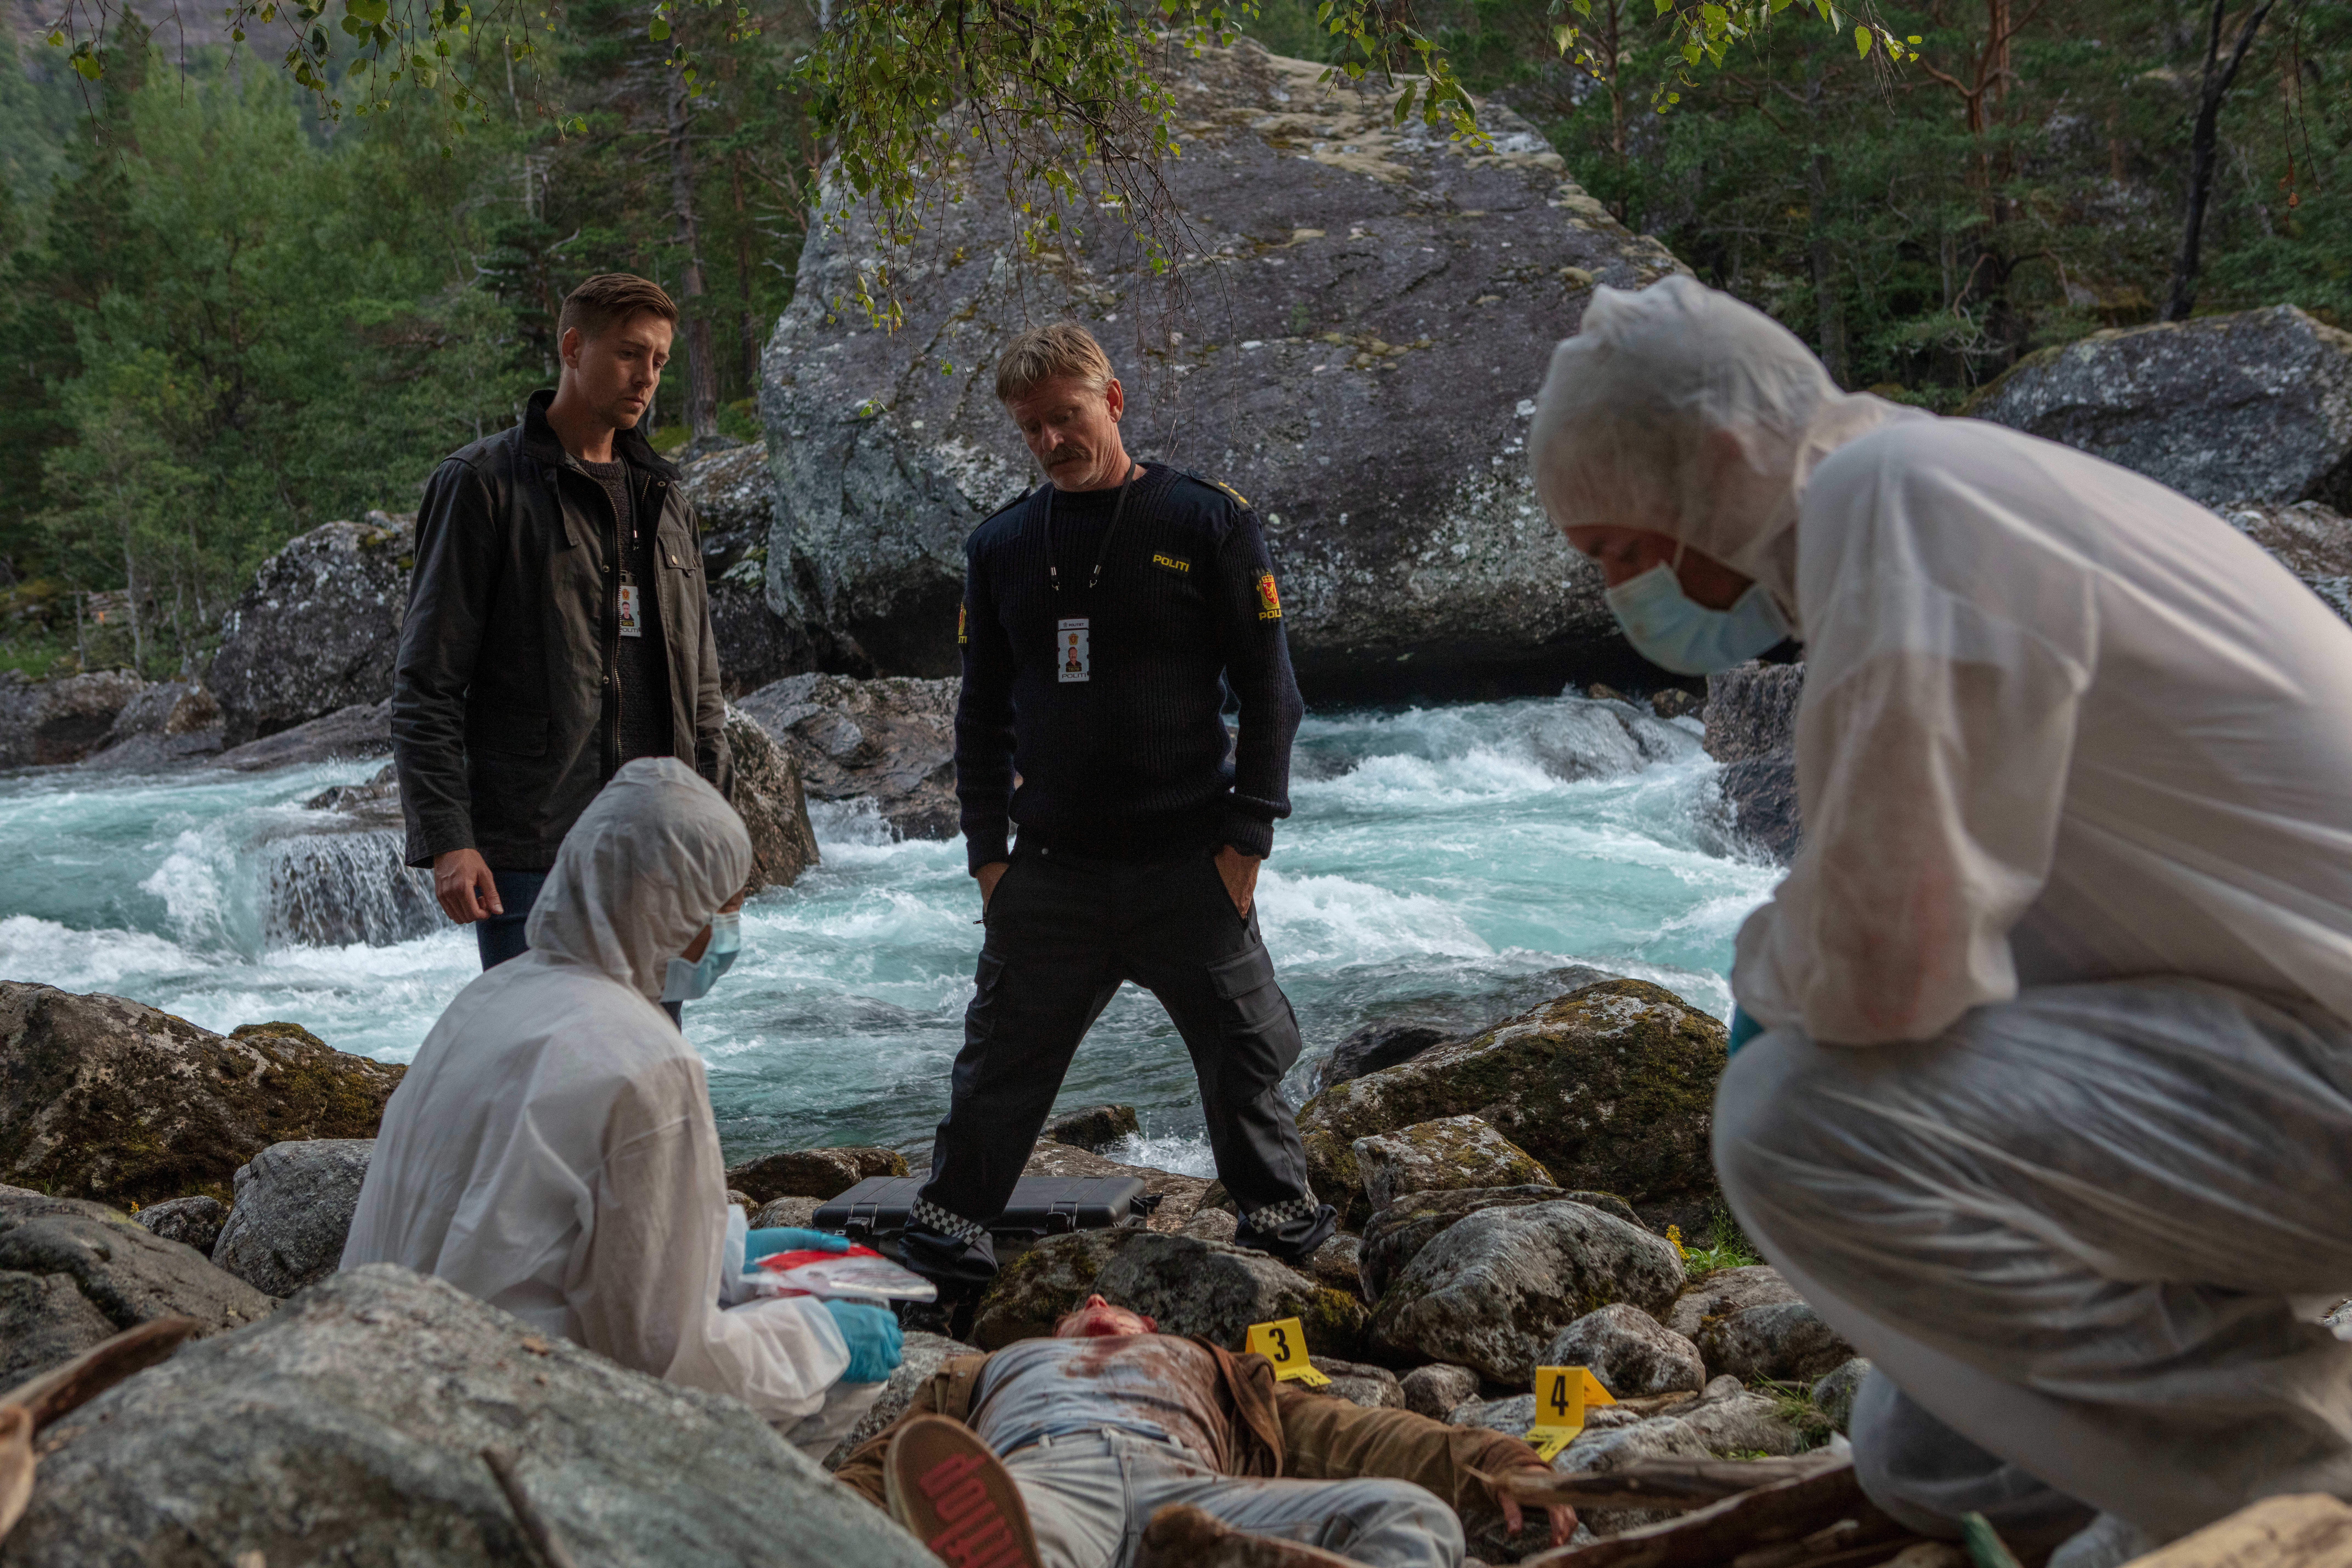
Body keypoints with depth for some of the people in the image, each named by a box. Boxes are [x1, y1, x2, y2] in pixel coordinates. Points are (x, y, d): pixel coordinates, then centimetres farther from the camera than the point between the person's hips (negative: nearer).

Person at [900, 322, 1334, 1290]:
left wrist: (1246, 838, -7)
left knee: (1243, 1054, 7)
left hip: (1187, 868, -2)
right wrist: (987, 850, 7)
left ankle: (1278, 1212, 27)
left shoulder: (1209, 524, -2)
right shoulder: (1001, 547, 9)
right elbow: (983, 712, 15)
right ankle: (949, 1228, 22)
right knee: (1002, 1061, 6)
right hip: (1050, 872, 2)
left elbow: (1269, 693, -1)